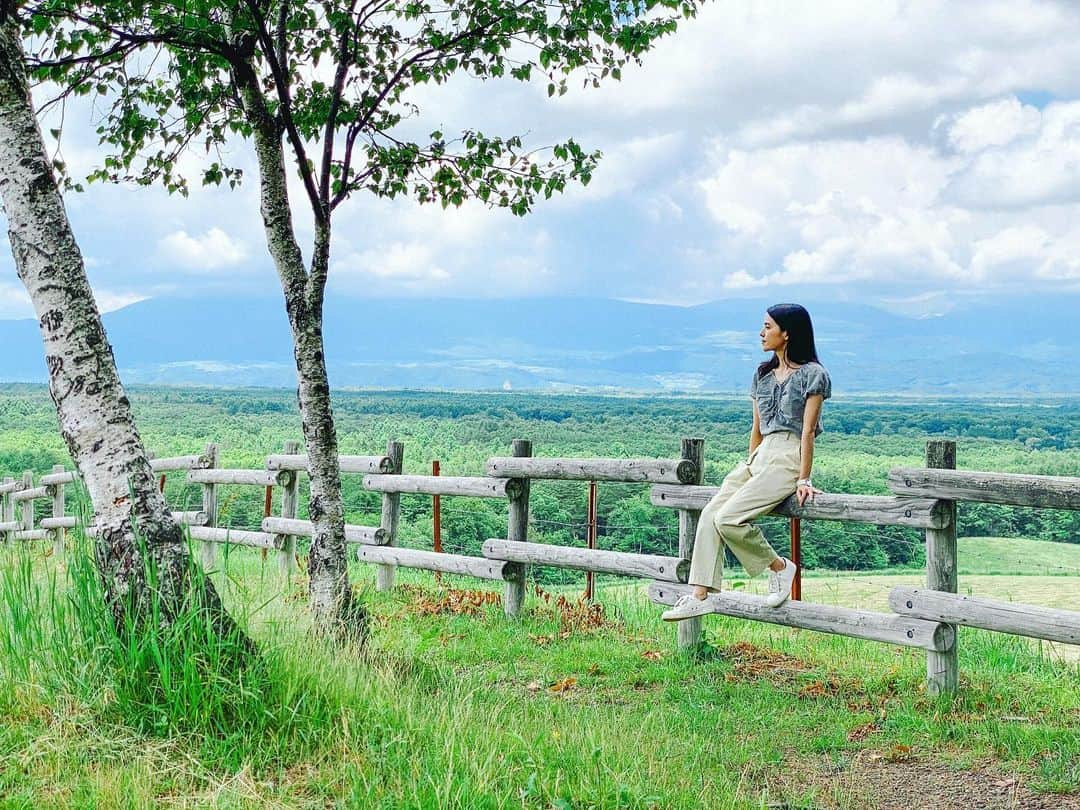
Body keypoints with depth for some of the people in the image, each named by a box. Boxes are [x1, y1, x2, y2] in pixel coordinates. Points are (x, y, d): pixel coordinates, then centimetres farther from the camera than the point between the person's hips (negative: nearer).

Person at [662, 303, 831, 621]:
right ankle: (699, 595, -13)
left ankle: (779, 566, -1)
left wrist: (804, 480, -13)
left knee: (728, 518, -23)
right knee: (709, 514, -11)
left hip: (787, 460, -8)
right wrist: (747, 469, 17)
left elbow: (808, 431, -10)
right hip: (759, 457, 8)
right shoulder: (763, 374, 17)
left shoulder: (811, 375, -4)